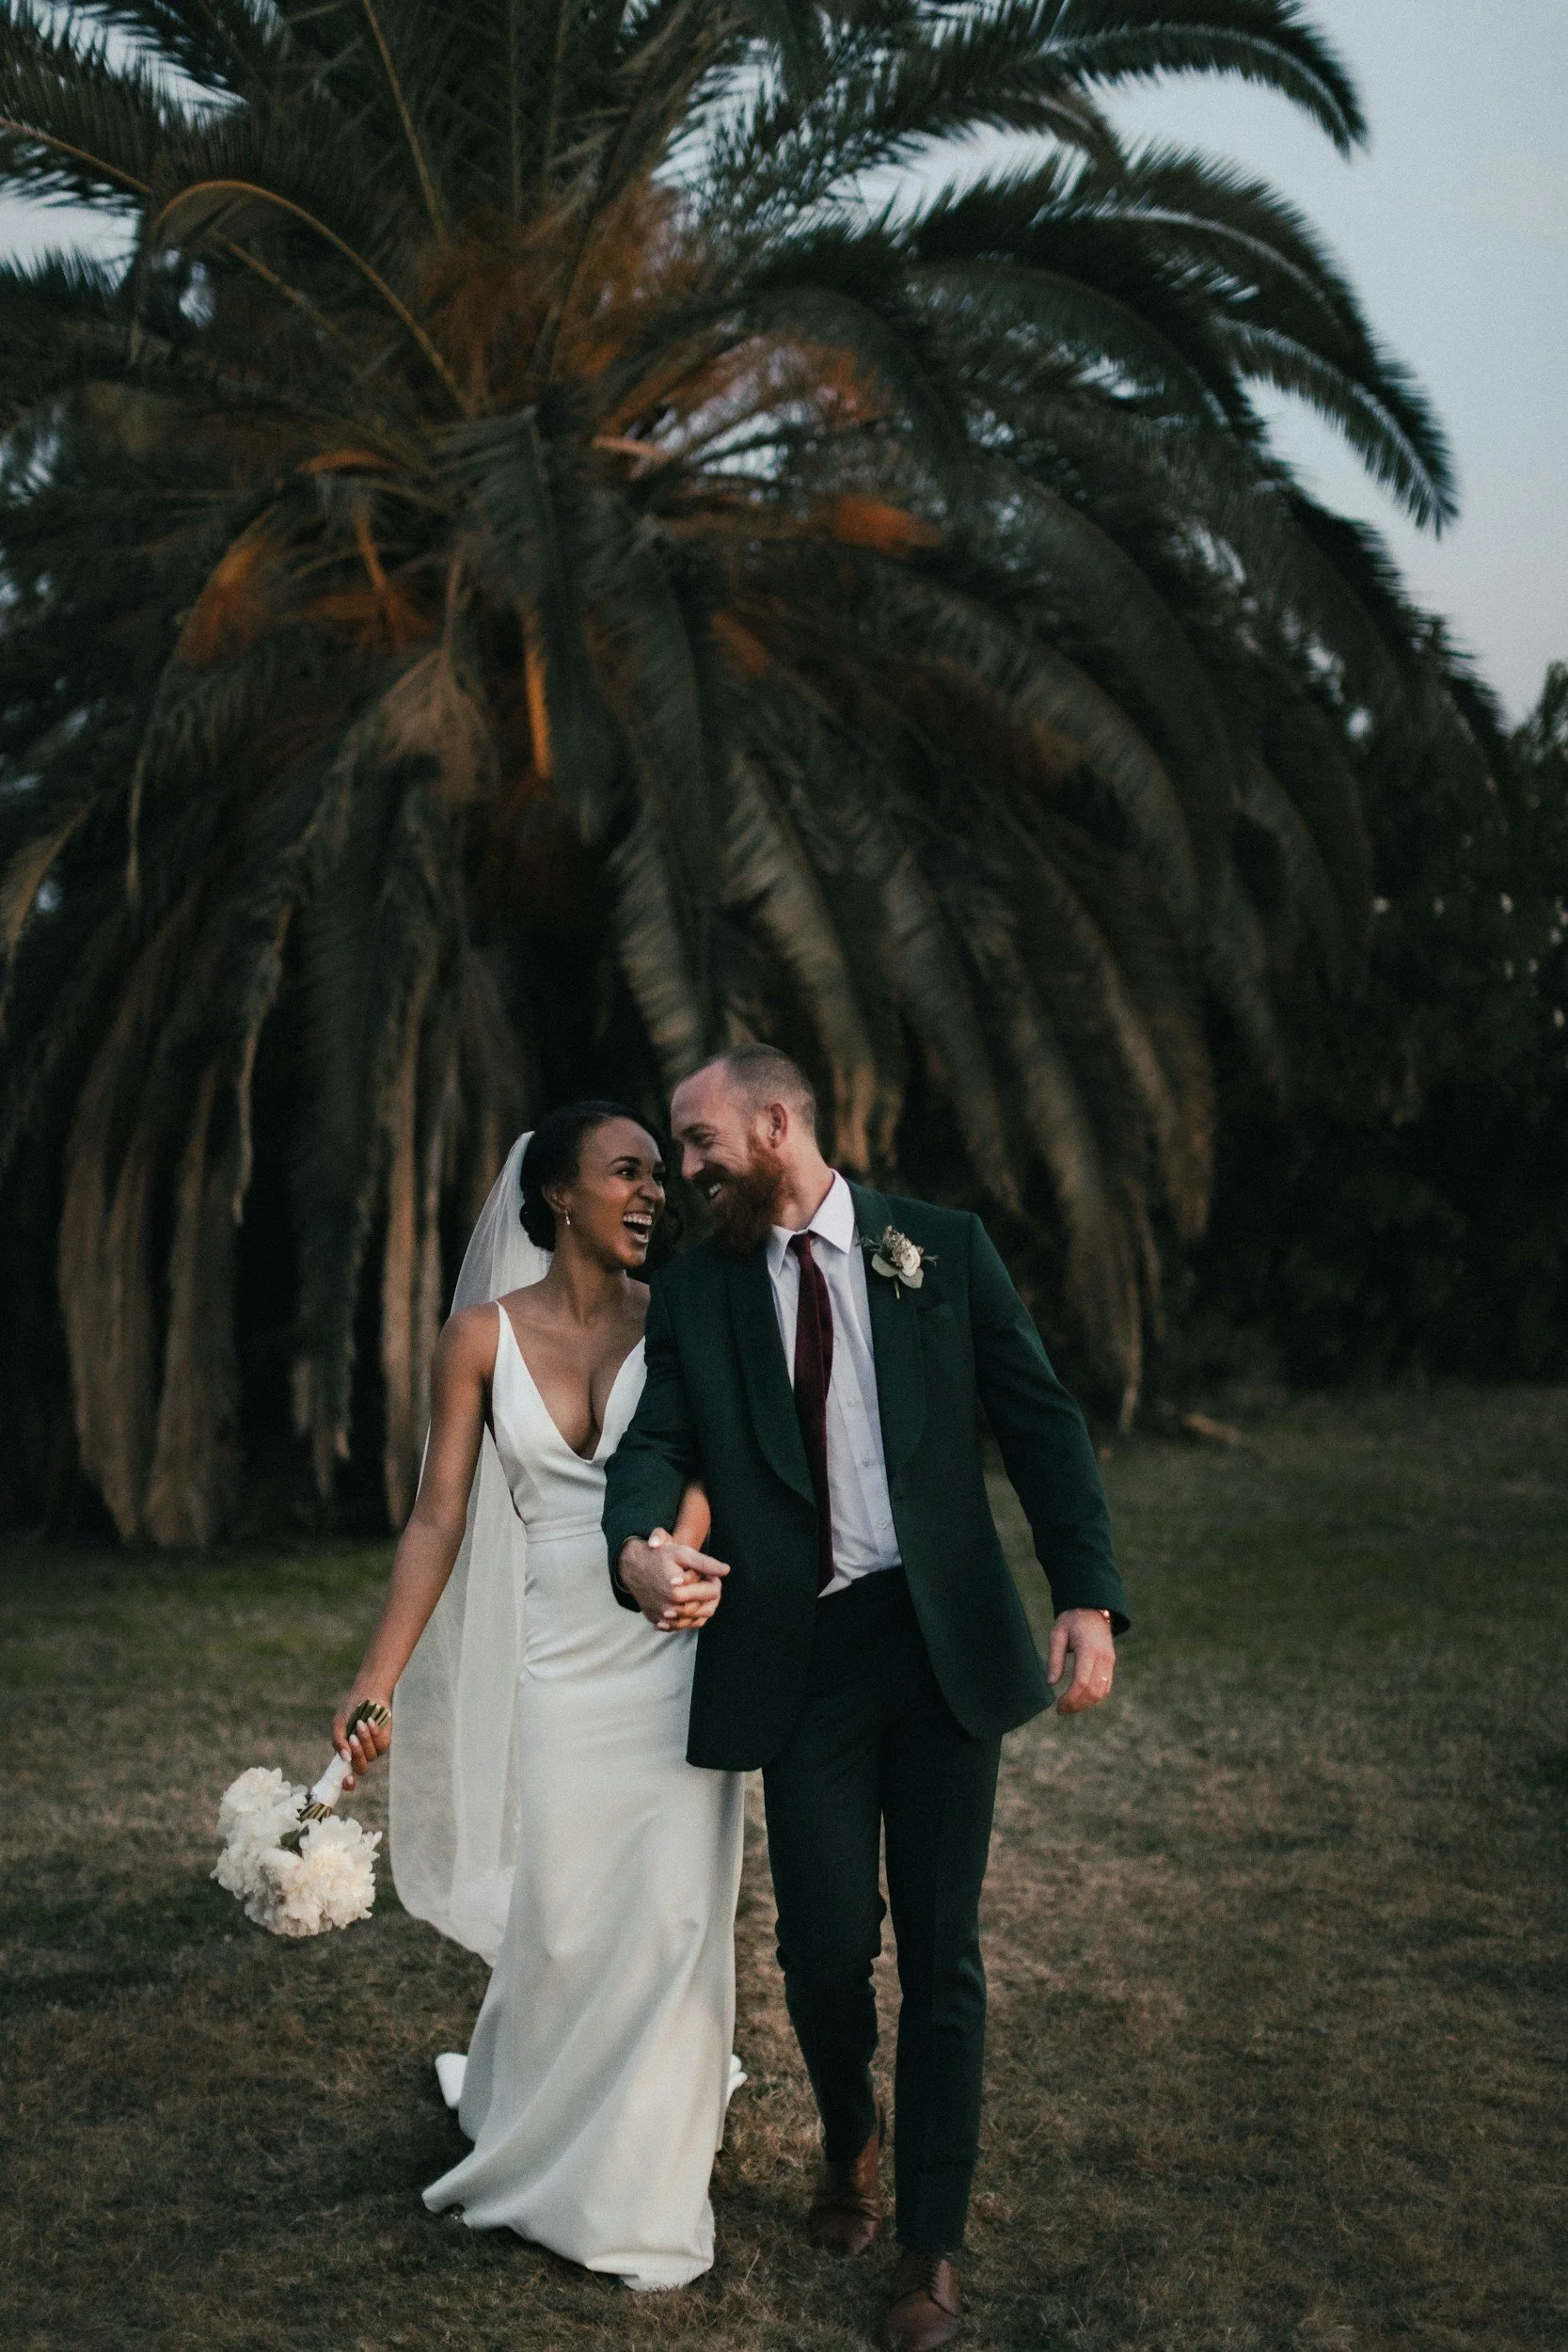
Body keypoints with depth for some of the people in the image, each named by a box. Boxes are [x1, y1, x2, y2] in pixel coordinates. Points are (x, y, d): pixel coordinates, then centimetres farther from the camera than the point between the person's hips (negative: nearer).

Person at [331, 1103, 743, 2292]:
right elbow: (441, 1515, -1)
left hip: (675, 1651, 0)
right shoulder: (484, 1335, 0)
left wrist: (679, 1562, -34)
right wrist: (378, 1678, -6)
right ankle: (538, 2158, 34)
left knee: (673, 1919, 0)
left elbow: (701, 1464, -12)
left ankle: (647, 2191, 18)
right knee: (559, 1924, 6)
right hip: (559, 1657, 0)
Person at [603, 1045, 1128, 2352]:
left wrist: (1089, 1594, -9)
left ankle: (932, 2247, 20)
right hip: (799, 1657, 1)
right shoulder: (694, 1288, 7)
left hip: (946, 1642, -1)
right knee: (826, 1945, 1)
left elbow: (1040, 1419, 1)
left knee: (943, 1951, 5)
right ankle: (850, 2141, 35)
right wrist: (637, 1548, -23)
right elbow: (655, 1444, 1)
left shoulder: (942, 1247, 2)